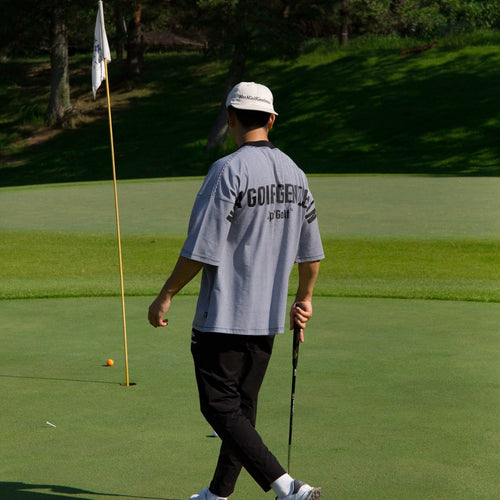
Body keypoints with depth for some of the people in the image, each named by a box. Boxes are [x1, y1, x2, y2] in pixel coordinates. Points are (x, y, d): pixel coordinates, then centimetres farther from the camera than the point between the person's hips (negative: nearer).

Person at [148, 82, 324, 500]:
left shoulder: (228, 171, -16)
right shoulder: (295, 173, 7)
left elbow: (201, 249, -19)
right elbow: (310, 251, 14)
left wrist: (165, 296, -7)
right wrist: (304, 300, 28)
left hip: (223, 316, -8)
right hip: (269, 317, 8)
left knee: (221, 408, -5)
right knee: (242, 406, 17)